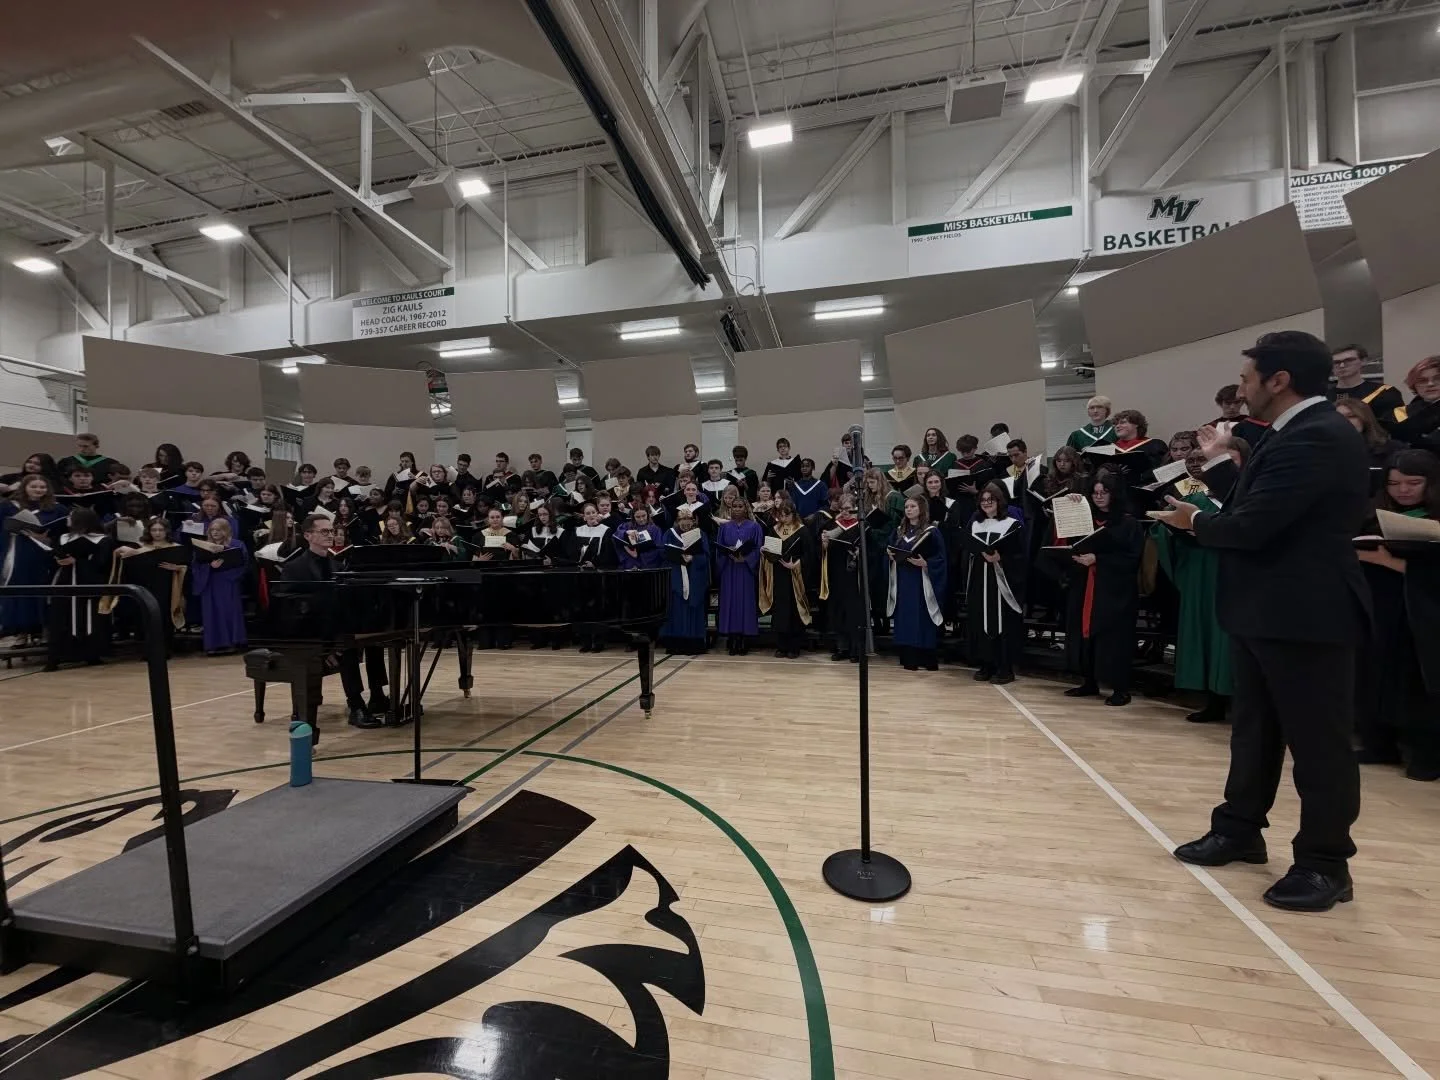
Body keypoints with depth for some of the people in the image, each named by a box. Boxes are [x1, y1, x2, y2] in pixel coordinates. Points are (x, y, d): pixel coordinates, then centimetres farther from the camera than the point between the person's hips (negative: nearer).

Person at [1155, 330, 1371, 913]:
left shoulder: (1316, 437, -19)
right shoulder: (1300, 433, 13)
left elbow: (1252, 525, -24)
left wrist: (1195, 521, -8)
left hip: (1304, 614, -11)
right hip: (1268, 609, 11)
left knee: (1317, 739, 4)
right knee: (1255, 728, 18)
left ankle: (1325, 864, 20)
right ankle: (1239, 830, 33)